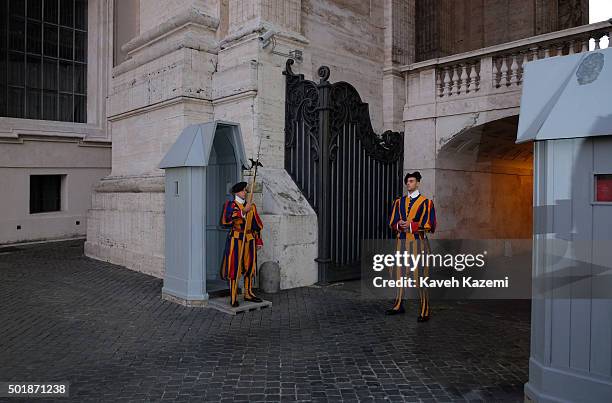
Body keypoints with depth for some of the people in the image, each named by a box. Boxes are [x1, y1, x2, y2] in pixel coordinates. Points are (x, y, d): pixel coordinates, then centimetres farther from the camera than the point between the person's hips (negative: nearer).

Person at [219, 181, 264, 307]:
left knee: (250, 266, 9)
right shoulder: (230, 205, -1)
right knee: (234, 267, -5)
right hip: (235, 239, -5)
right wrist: (243, 211, -26)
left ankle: (248, 293, 21)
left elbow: (257, 225, 18)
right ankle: (233, 298, -1)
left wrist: (259, 241, 14)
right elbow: (226, 220, -21)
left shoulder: (251, 206, 14)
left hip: (249, 239, 5)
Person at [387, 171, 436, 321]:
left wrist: (411, 225, -17)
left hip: (418, 243, -4)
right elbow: (392, 222, 11)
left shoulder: (426, 202, 0)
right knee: (399, 273, 8)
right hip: (402, 241, 5)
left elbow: (430, 225, -6)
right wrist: (399, 224, -12)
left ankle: (424, 310, 1)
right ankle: (398, 305, 20)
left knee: (419, 276, -6)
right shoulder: (399, 202, 12)